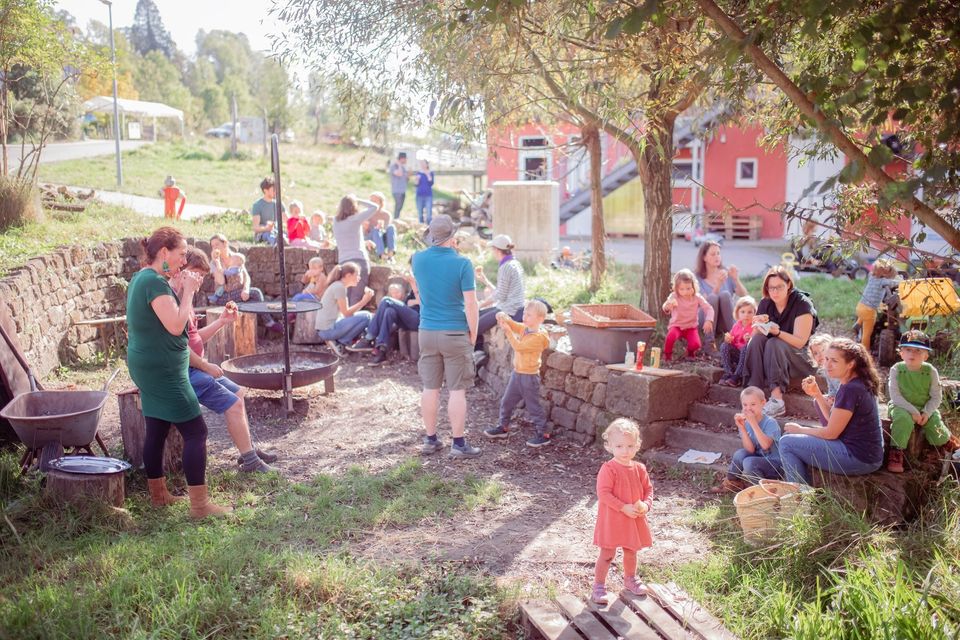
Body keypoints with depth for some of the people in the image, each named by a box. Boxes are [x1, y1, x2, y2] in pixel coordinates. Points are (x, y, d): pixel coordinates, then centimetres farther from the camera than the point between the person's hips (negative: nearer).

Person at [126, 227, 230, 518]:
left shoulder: (141, 277, 14)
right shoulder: (155, 282, -19)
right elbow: (176, 326, -24)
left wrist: (186, 294, 7)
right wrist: (188, 291, -15)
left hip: (148, 366, 11)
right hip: (162, 370, -11)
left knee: (156, 430, 16)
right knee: (195, 431, -7)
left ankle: (158, 494, 26)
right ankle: (199, 504, -5)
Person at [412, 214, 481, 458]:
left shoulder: (418, 259, -1)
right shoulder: (461, 263, -13)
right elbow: (471, 304, -14)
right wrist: (473, 334, 0)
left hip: (427, 331, 4)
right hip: (456, 333, -4)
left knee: (430, 388, 11)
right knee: (457, 390, 2)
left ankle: (430, 440, 19)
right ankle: (458, 443, 7)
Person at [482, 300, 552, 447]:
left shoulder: (539, 336, -20)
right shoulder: (524, 328, 6)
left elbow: (518, 346, -26)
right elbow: (512, 325, 1)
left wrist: (507, 330, -27)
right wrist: (503, 317, -21)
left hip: (529, 376, -9)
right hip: (517, 373, 9)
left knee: (533, 406, -1)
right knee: (506, 401, 17)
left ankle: (543, 434, 9)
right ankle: (503, 427, 32)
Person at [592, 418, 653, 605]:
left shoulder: (639, 469, 0)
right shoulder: (608, 469, -19)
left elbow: (648, 489, 8)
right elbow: (603, 493, -23)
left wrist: (646, 505, -12)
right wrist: (624, 507, -25)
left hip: (634, 519, 6)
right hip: (612, 519, -6)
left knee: (631, 551, 22)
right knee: (607, 554, 1)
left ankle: (630, 579, 43)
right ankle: (599, 586, 14)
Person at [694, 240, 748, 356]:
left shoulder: (726, 272, 5)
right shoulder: (698, 277, 0)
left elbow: (744, 295, -5)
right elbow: (707, 302, -15)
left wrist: (736, 279, -21)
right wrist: (718, 284, -28)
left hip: (726, 320, 1)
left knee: (725, 294, -27)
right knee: (712, 297, -30)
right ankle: (709, 344, -32)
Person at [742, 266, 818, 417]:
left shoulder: (802, 304, -13)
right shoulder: (765, 304, 2)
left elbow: (800, 342, -19)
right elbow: (755, 336, 1)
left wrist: (777, 332, -36)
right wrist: (759, 325, -22)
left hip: (801, 358, -5)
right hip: (770, 358, 5)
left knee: (774, 344, -33)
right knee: (756, 340, -24)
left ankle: (777, 399, -41)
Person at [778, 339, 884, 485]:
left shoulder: (851, 389, -21)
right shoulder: (859, 384, 10)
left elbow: (831, 433, -16)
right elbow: (833, 420, 13)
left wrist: (800, 429, -1)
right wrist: (817, 394, 2)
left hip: (858, 459, -11)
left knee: (786, 443, -6)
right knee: (798, 440, 23)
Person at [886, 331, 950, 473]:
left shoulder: (930, 371, -7)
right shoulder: (896, 369, -12)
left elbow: (936, 397, -5)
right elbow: (895, 396, -16)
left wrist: (927, 413, -20)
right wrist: (913, 411, -24)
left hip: (926, 408, 2)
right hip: (902, 407, -2)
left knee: (940, 439, -8)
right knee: (903, 419, -37)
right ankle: (896, 453, -23)